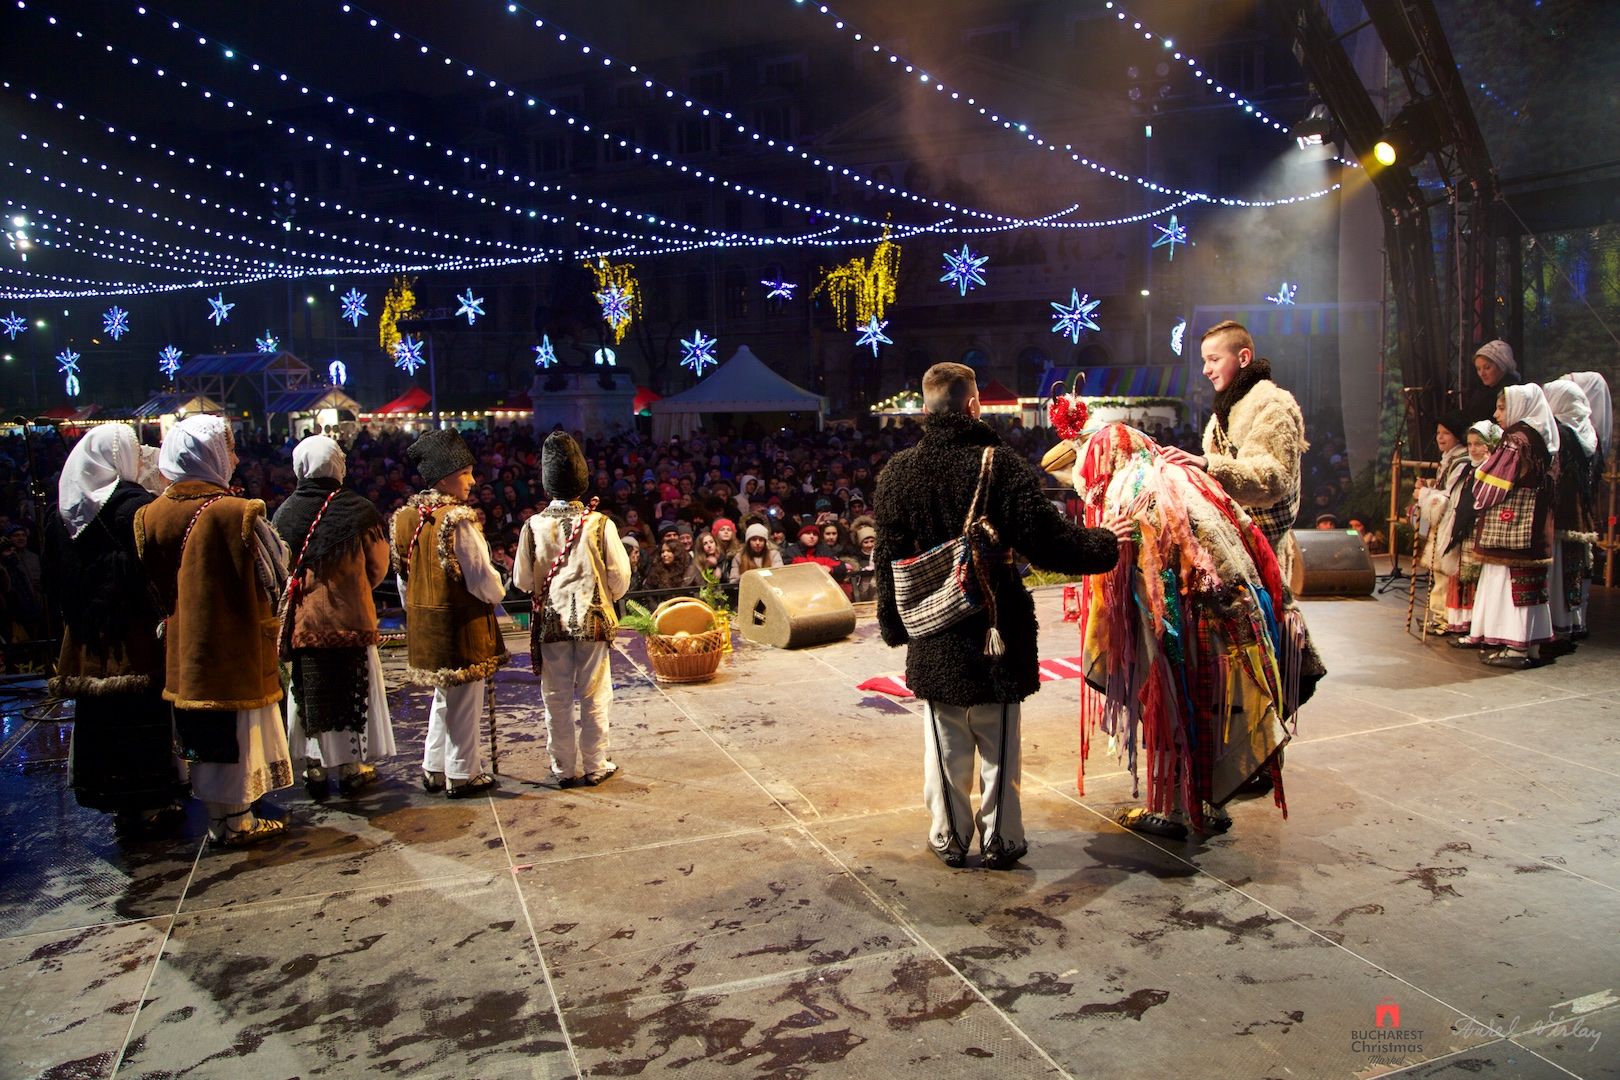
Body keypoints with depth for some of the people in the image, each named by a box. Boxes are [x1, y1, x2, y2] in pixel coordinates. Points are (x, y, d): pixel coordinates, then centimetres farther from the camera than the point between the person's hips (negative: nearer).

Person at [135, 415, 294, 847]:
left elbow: (155, 584, 7)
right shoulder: (237, 513, -19)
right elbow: (273, 578, -12)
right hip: (236, 645, -6)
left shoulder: (151, 515, -3)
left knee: (206, 734, 17)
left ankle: (219, 817, 29)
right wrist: (269, 624, 4)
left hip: (184, 647, 6)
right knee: (237, 730, 6)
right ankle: (236, 822, 16)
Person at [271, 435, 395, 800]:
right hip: (349, 616, -2)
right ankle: (351, 768, 15)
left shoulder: (284, 513, -2)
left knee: (310, 694, 11)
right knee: (352, 691, 9)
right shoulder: (358, 510, -9)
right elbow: (378, 567, 0)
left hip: (302, 618, 2)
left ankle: (315, 768, 18)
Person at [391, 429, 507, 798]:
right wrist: (498, 592, 3)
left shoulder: (405, 518, 4)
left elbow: (403, 576, 12)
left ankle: (434, 769, 29)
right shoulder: (458, 520, -19)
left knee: (443, 696, 21)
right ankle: (463, 775, 14)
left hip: (424, 623, 8)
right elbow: (483, 580, -18)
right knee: (463, 700, 4)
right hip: (461, 625, -8)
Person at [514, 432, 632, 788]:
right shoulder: (600, 524, -11)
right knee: (595, 697, 9)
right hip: (593, 620, -1)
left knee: (558, 698, 11)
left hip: (551, 621, 1)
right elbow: (619, 579, -6)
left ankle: (565, 768, 19)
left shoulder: (534, 526, -8)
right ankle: (594, 767, 17)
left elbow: (522, 580, -1)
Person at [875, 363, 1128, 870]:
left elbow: (888, 558, 2)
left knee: (945, 743, 14)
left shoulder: (897, 473, -3)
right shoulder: (1001, 464, -13)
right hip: (996, 628, -2)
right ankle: (1001, 840, 22)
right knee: (998, 743, 12)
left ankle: (948, 838, 24)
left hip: (933, 637, 2)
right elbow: (1049, 538, -15)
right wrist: (1105, 543, 4)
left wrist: (893, 625, 12)